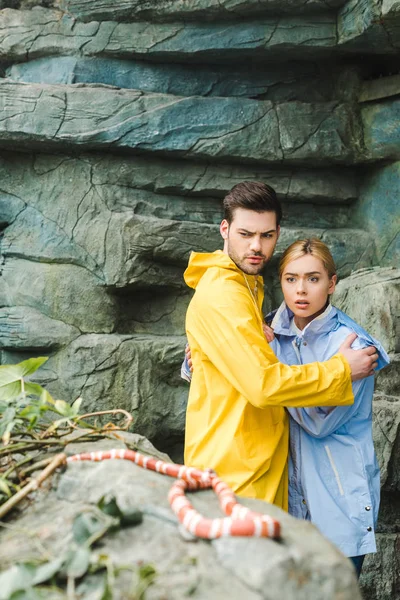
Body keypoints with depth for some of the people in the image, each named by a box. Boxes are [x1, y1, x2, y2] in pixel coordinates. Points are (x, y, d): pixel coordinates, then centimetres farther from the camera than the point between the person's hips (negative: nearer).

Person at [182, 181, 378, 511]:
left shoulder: (250, 286, 15)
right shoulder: (220, 296, -18)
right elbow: (265, 383, -24)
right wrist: (343, 370, -13)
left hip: (263, 459, 10)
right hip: (232, 468, -10)